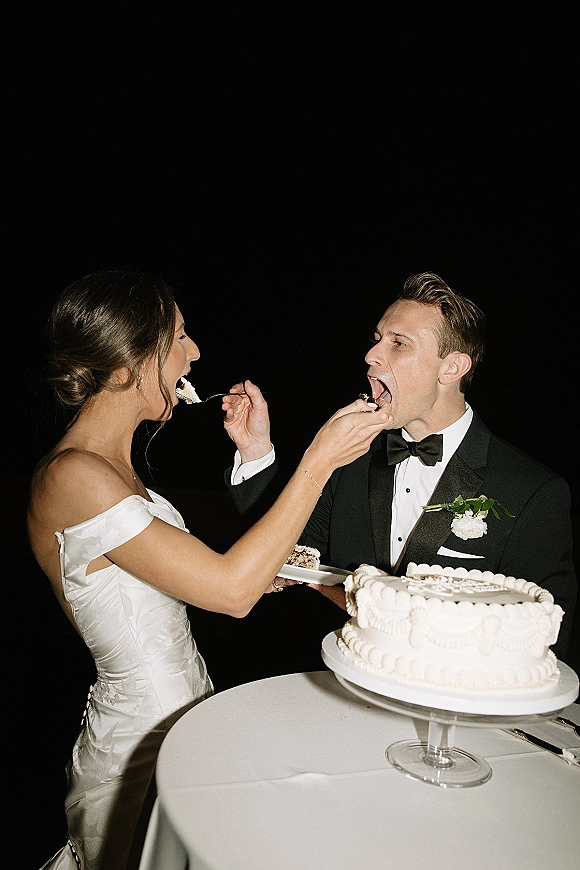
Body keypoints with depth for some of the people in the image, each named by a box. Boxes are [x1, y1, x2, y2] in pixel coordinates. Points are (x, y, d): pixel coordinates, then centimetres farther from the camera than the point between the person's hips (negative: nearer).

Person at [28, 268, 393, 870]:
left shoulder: (108, 465, 6)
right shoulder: (73, 477, -25)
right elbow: (232, 591, -27)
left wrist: (253, 570, 2)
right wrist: (320, 459, -22)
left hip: (177, 721, 9)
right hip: (144, 749, -9)